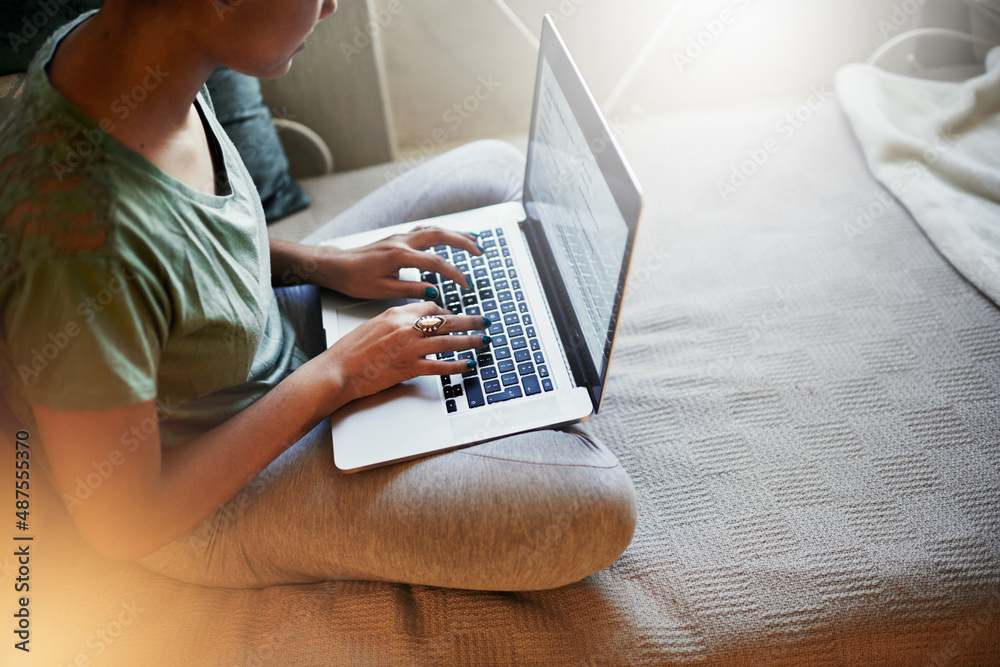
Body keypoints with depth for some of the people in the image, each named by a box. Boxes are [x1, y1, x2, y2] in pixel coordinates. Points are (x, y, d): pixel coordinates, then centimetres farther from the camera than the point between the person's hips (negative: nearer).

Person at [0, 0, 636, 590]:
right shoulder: (83, 250, -39)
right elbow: (124, 527, -25)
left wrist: (318, 262, -5)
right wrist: (337, 374, -22)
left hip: (269, 340, 8)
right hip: (215, 500, -7)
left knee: (496, 167, 8)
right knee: (599, 507, -22)